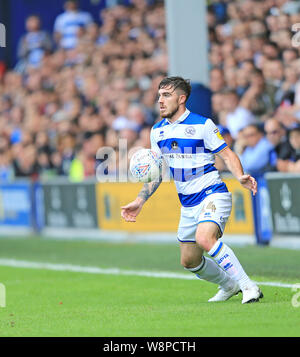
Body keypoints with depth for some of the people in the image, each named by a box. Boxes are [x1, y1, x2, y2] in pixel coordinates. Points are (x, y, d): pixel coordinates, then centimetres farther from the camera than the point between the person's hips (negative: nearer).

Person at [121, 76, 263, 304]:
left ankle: (249, 287, -27)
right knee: (189, 261, 11)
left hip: (213, 194, -7)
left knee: (204, 238, -33)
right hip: (188, 205, 7)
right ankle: (229, 286, 37)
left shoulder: (202, 125, -9)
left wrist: (240, 176, -25)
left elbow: (227, 155, -6)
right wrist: (140, 201, 7)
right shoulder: (157, 131, 9)